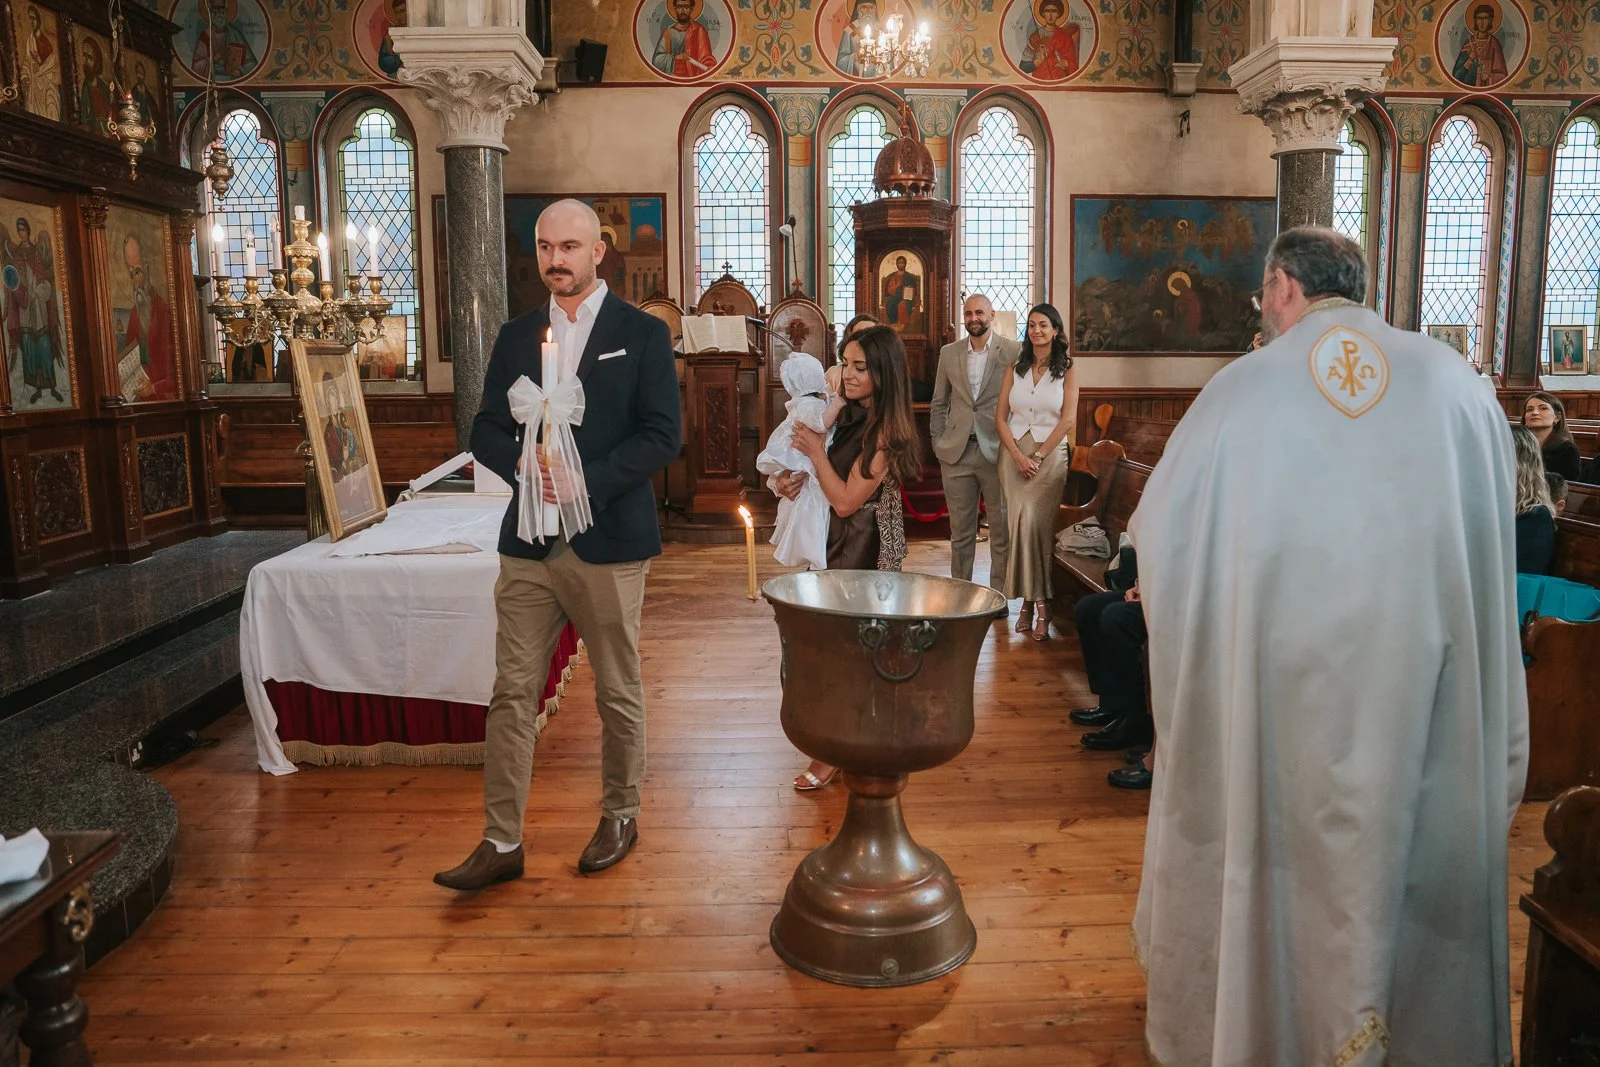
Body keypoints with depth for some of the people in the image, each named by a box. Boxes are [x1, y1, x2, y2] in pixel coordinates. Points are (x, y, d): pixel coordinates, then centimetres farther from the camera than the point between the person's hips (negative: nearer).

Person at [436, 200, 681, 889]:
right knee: (512, 692, 3)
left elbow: (662, 434, -8)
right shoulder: (516, 335, 12)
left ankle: (620, 818, 28)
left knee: (618, 692, 9)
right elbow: (488, 431, 10)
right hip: (529, 544, 4)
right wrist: (527, 470, -11)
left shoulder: (642, 333, 0)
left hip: (608, 543, -3)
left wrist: (585, 483, -18)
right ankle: (501, 842, 12)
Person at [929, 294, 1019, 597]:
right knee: (960, 530, 9)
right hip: (956, 453, 3)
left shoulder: (1013, 351, 0)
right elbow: (938, 403, 15)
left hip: (997, 451, -2)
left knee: (1002, 530, 3)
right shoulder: (949, 353, 10)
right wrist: (938, 443, 7)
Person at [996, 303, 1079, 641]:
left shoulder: (1067, 369, 3)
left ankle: (1030, 600, -3)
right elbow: (1000, 418, 5)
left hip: (1050, 454, -2)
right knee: (1022, 523, -6)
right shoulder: (1015, 369, 10)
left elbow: (1067, 420, -5)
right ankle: (1038, 602, 3)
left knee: (1034, 523, -13)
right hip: (1015, 452, 2)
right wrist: (1018, 456, -8)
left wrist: (1038, 456, -12)